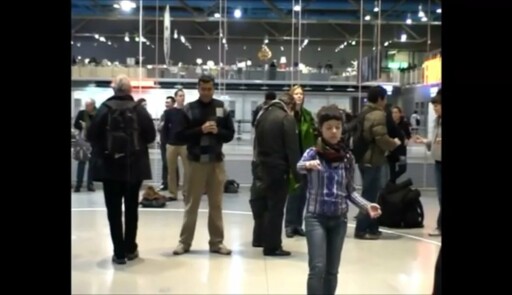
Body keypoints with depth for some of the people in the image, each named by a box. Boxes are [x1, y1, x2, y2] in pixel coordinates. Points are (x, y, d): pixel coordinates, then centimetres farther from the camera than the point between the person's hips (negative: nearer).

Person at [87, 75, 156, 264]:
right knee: (131, 207, 14)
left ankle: (119, 252, 5)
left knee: (114, 209, 5)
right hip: (134, 166, 1)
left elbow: (91, 135, -7)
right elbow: (151, 135, -5)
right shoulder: (139, 109, -4)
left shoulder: (105, 108, -7)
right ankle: (130, 249, 20)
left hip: (109, 166, -1)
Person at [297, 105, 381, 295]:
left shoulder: (347, 158, 2)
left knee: (332, 271, 10)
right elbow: (299, 167, -30)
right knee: (318, 268, -10)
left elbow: (350, 190, 8)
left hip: (339, 219, 4)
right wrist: (308, 165, -53)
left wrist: (366, 206, -8)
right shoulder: (313, 153, -8)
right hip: (316, 217, -4)